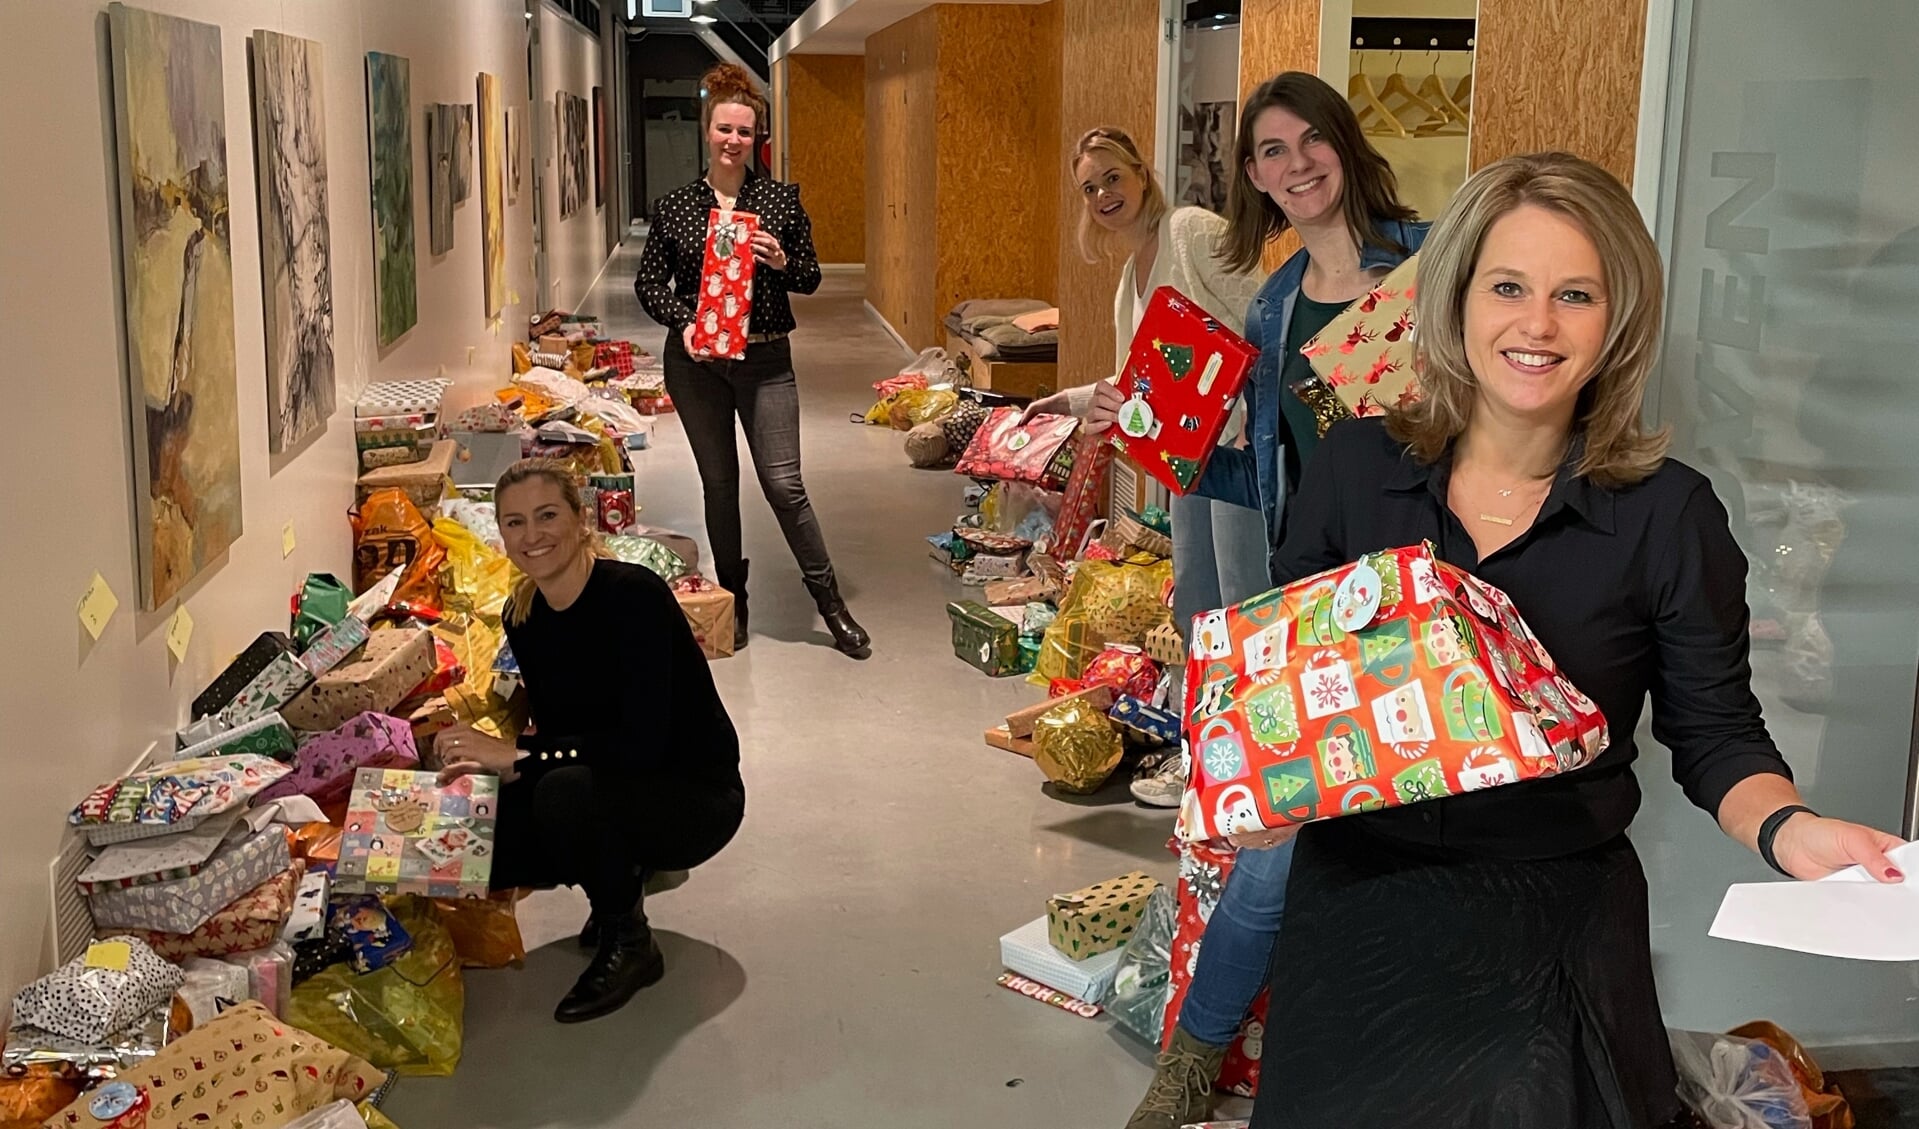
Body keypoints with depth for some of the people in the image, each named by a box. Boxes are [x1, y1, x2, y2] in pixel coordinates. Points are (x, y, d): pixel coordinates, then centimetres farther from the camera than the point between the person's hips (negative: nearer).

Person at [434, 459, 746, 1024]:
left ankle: (629, 945, -9)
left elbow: (644, 742, -30)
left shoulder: (634, 595, -23)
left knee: (565, 791, -34)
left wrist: (518, 756, -28)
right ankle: (624, 876, 14)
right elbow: (556, 729, 4)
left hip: (696, 794, -7)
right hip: (611, 787, 7)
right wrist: (490, 759, -17)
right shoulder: (522, 615, -1)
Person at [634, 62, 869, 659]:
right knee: (719, 482, 9)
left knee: (783, 484, -4)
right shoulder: (674, 206, 2)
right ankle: (733, 601, 24)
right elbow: (649, 283, 5)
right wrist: (684, 321, -13)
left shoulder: (782, 199, 1)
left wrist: (782, 262, -15)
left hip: (765, 359, -1)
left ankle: (832, 605, 8)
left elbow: (810, 278, 7)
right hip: (695, 362, 1)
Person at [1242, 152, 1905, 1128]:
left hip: (1554, 932, -2)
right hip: (1356, 904, 2)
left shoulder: (1669, 515, -9)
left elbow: (1715, 735, -2)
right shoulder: (1355, 466, -4)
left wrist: (1787, 828, -21)